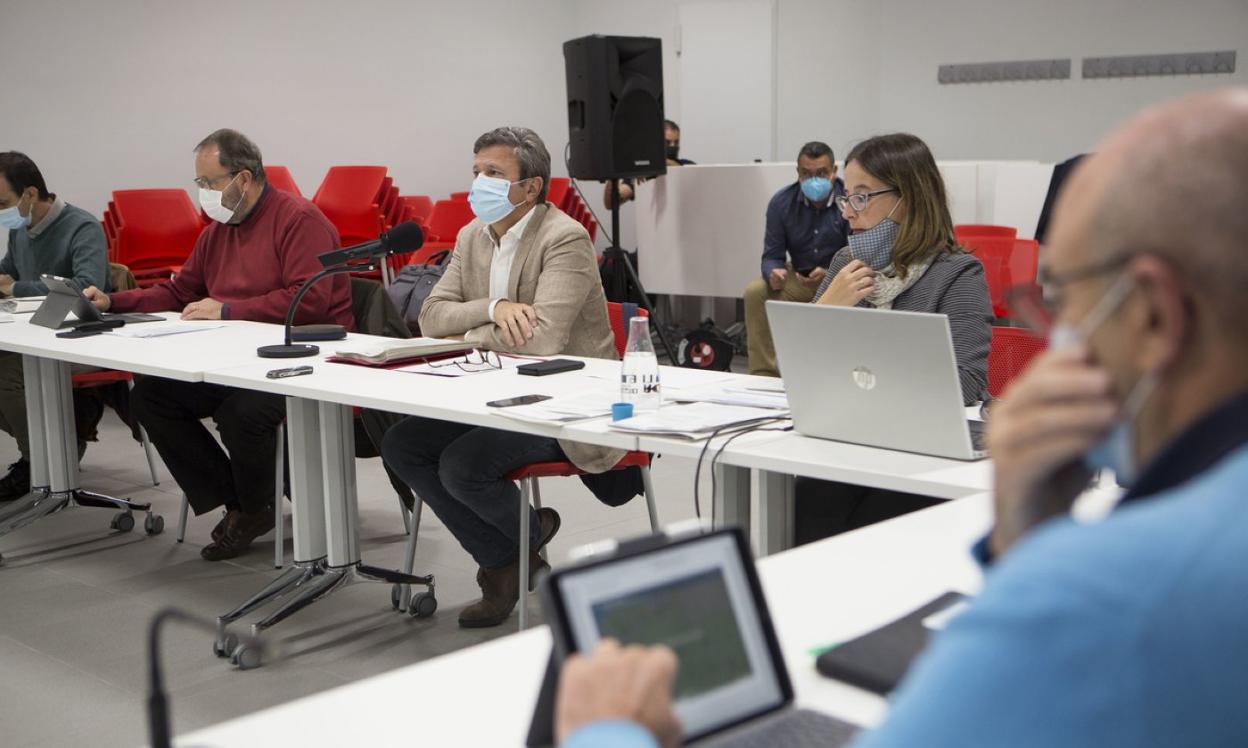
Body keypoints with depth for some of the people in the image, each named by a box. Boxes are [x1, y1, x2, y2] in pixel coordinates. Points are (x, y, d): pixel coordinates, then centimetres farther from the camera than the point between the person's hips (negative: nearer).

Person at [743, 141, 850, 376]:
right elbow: (772, 256, -4)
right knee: (756, 292, -22)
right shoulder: (782, 202, -4)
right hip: (799, 278, 3)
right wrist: (774, 273, -29)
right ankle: (764, 374, -19)